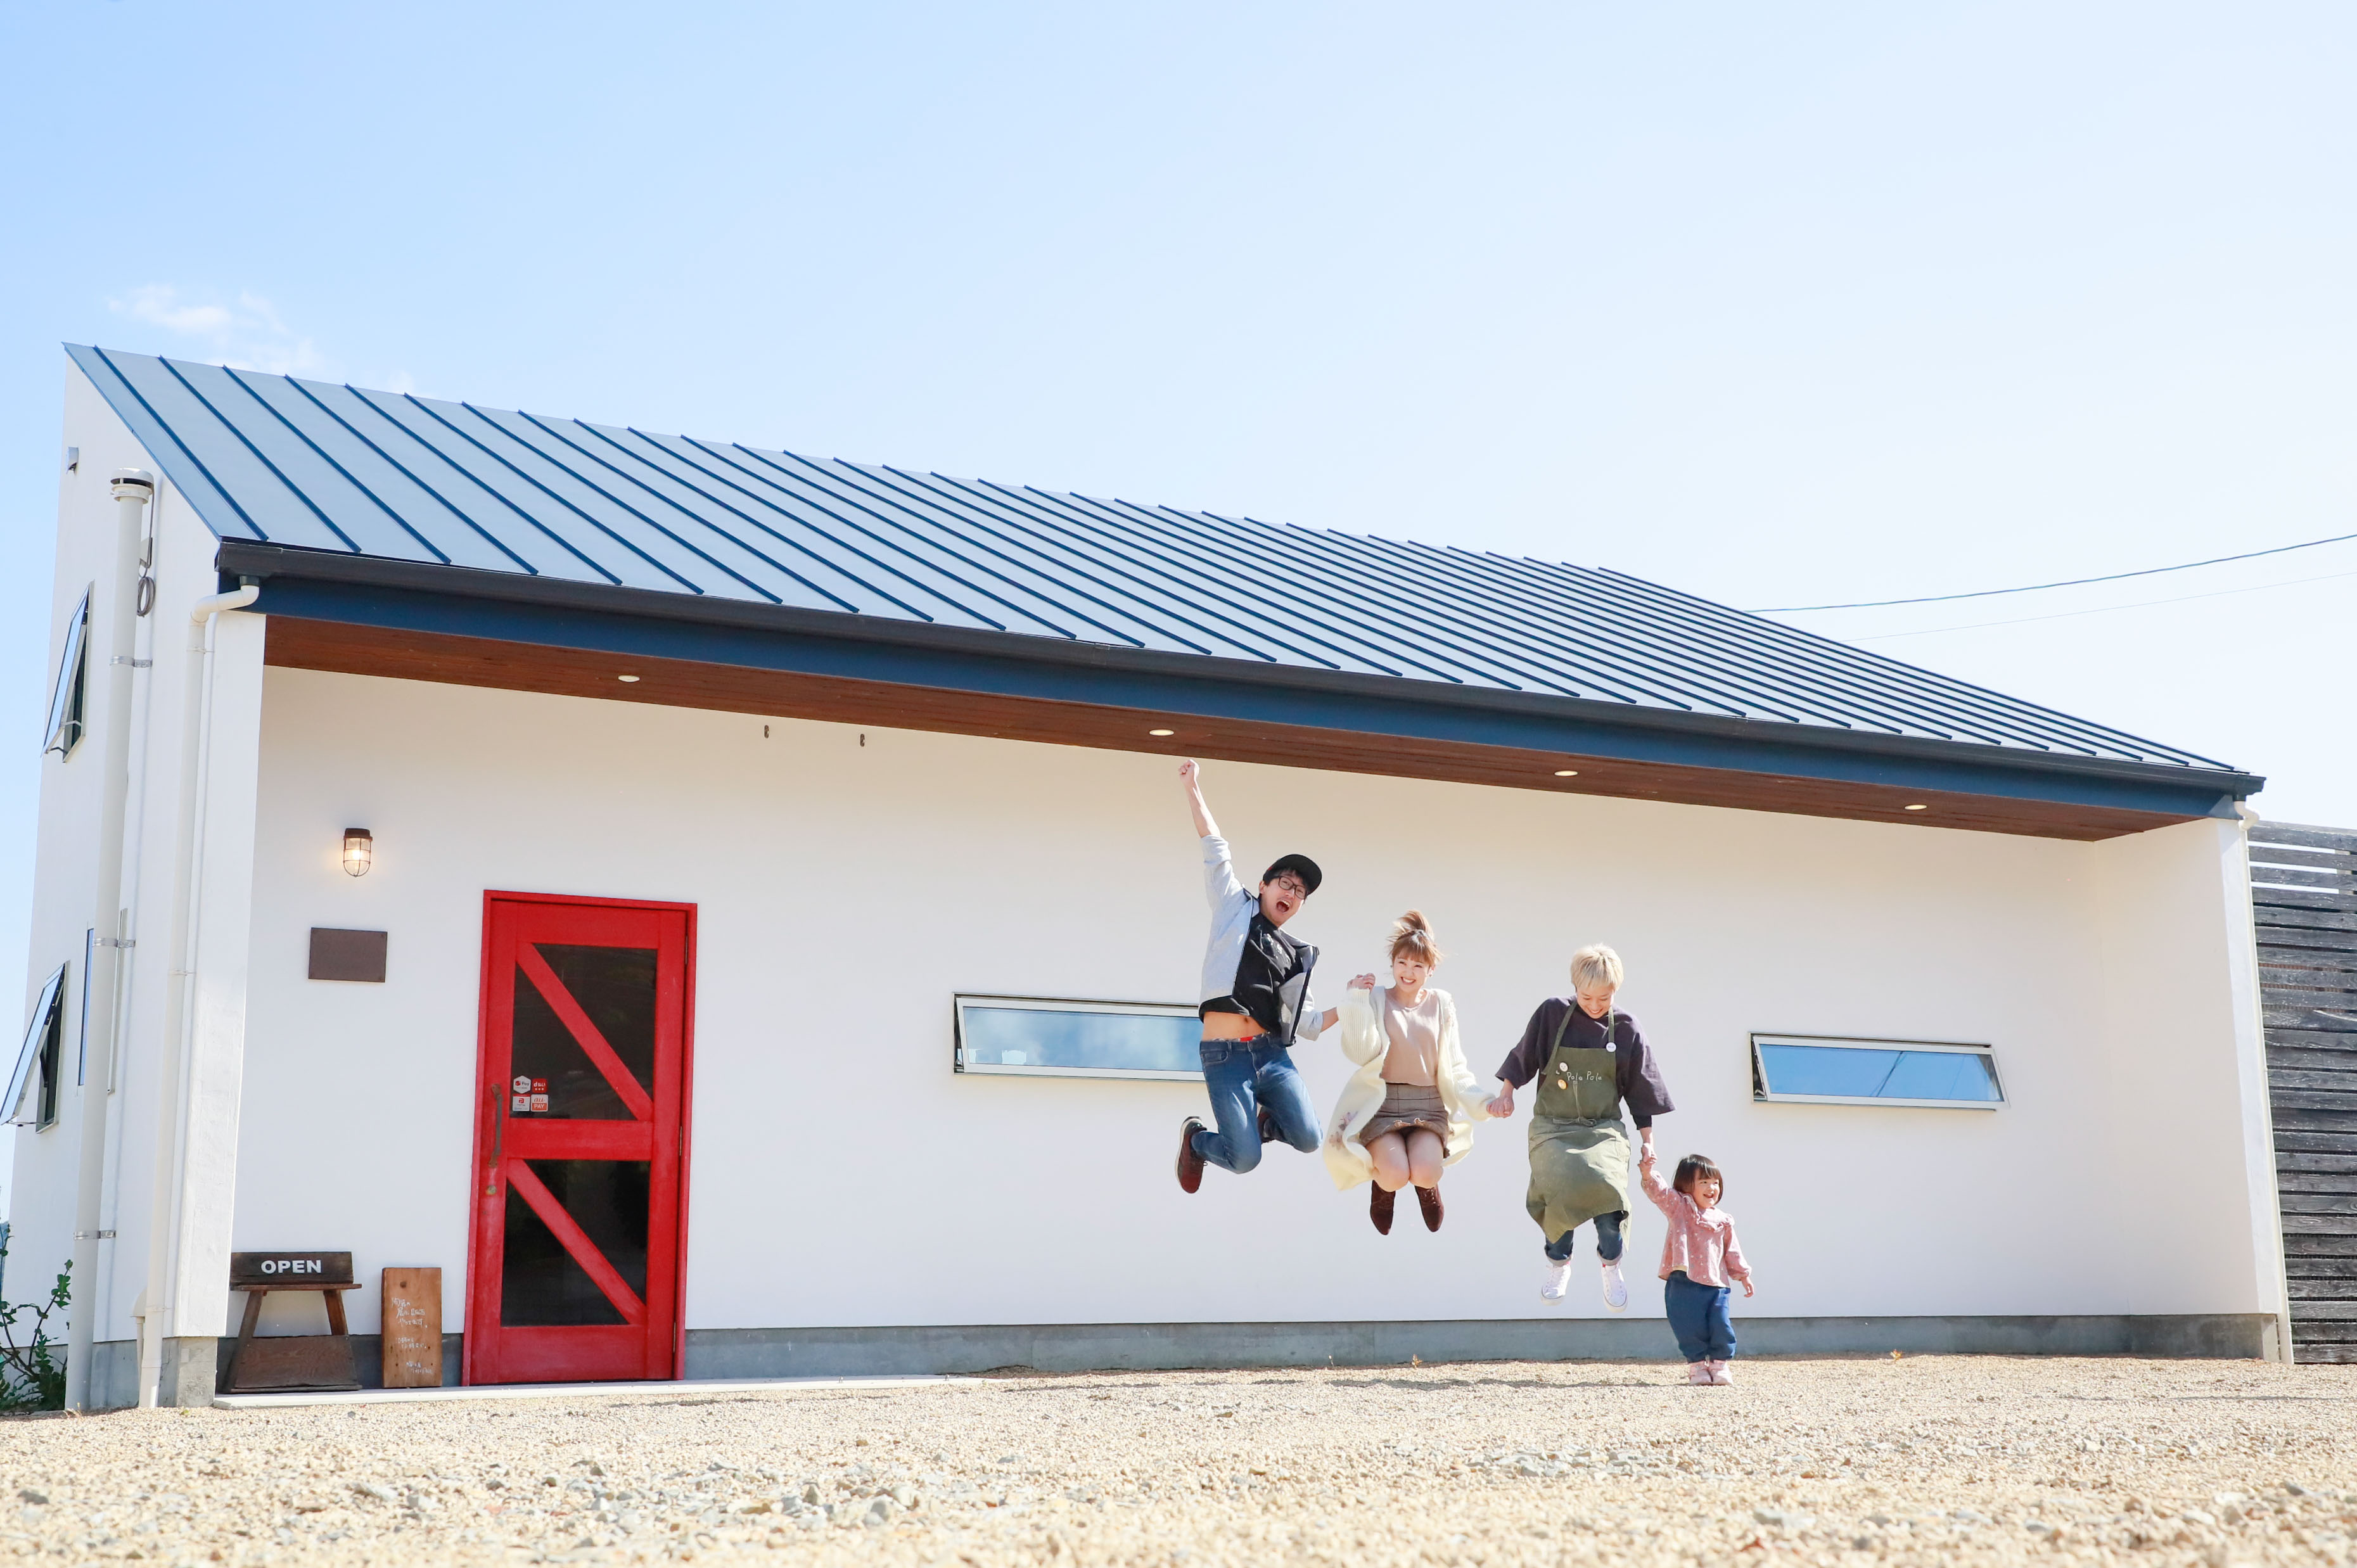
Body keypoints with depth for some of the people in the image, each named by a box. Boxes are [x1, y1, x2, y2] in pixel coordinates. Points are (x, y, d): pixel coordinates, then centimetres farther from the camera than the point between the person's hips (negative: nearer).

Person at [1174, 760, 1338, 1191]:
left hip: (1273, 1054, 4)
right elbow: (1215, 850, 3)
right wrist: (1193, 789, -2)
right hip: (1225, 1056, -4)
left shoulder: (1295, 956, 20)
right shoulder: (1235, 909, 10)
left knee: (1308, 1138, -15)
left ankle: (1265, 1120, 20)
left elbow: (1308, 1023, 19)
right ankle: (1196, 1137, 23)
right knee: (1244, 1159, -13)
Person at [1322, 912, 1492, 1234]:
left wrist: (1482, 1101, -8)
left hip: (1428, 1104, 2)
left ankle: (1428, 1185, 14)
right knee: (1396, 1176, -26)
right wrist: (1356, 1002, -14)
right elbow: (1360, 1053, -10)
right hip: (1381, 1102, -2)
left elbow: (1454, 1068, 7)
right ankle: (1382, 1184, 13)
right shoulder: (1376, 1001, 1)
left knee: (1424, 1173, -25)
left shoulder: (1441, 1005, 8)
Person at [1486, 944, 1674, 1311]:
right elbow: (1523, 1058, 13)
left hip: (1603, 1128, 0)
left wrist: (1647, 1140, 12)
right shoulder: (1552, 1013, 0)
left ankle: (1610, 1262, 1)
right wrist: (1506, 1093, 9)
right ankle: (1558, 1262, 0)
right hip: (1553, 1126, 0)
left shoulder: (1626, 1029, 3)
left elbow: (1640, 1091, 10)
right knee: (1559, 1184, -28)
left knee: (1607, 1184, -27)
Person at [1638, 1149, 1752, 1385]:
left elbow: (1732, 1251, 20)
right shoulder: (1679, 1208, 3)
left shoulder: (1723, 1220, 12)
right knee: (1691, 1329, -1)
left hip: (1716, 1284, 3)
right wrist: (1648, 1173, -31)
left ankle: (1720, 1364, 16)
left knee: (1721, 1327, -3)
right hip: (1683, 1284, -3)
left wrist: (1743, 1275, 19)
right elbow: (1659, 1191, -14)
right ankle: (1697, 1365, 16)